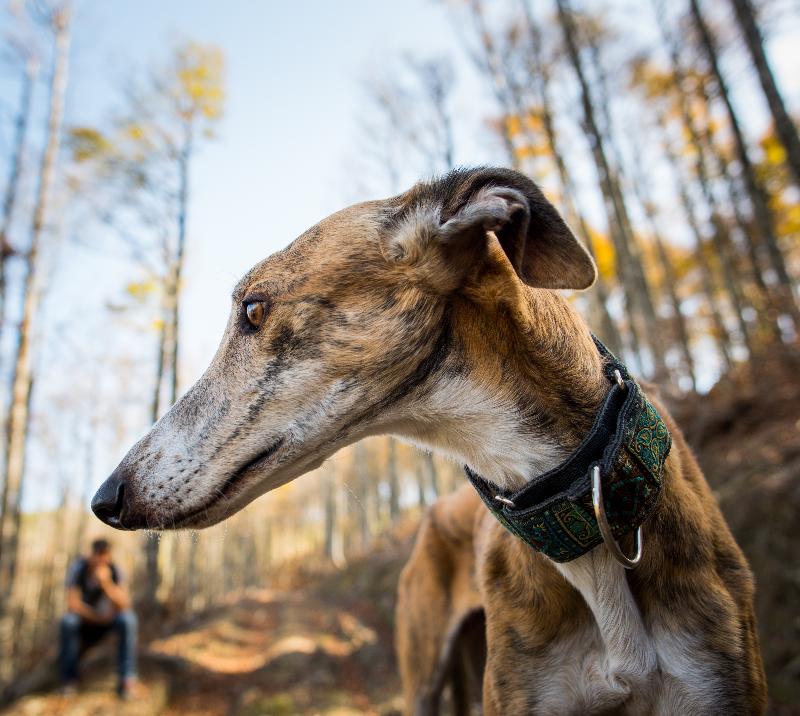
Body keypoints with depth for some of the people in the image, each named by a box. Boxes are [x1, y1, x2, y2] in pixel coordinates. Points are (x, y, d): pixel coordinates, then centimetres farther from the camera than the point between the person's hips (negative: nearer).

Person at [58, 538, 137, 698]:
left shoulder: (114, 570, -19)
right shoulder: (78, 567, -23)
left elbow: (125, 604, -27)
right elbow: (72, 603, -25)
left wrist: (106, 582, -40)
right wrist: (98, 617, -22)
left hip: (107, 618, 1)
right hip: (83, 618, 0)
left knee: (128, 619, -30)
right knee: (68, 621, -34)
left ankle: (126, 679, -24)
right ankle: (70, 679, -14)